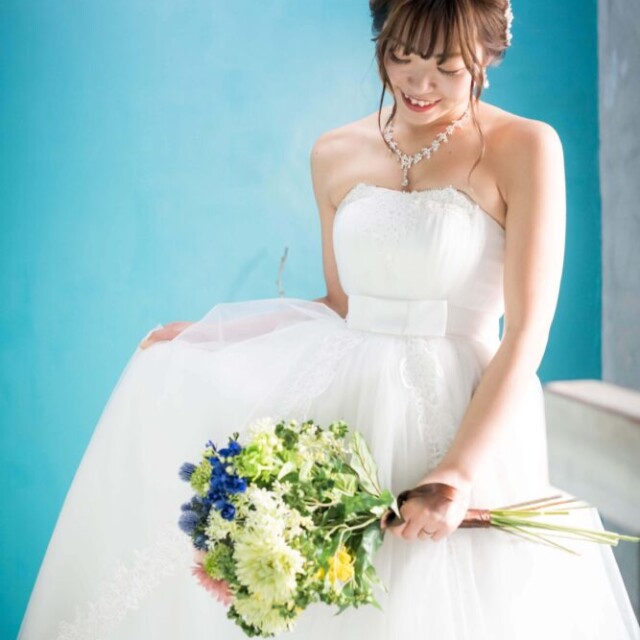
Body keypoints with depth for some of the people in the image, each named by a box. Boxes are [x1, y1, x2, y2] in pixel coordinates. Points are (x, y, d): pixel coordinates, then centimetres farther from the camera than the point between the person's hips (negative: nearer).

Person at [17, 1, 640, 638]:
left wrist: (460, 474, -23)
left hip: (465, 418, -4)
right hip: (348, 406, 5)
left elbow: (526, 331, -13)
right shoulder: (335, 154, 7)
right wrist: (207, 333, 12)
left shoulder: (524, 147, -8)